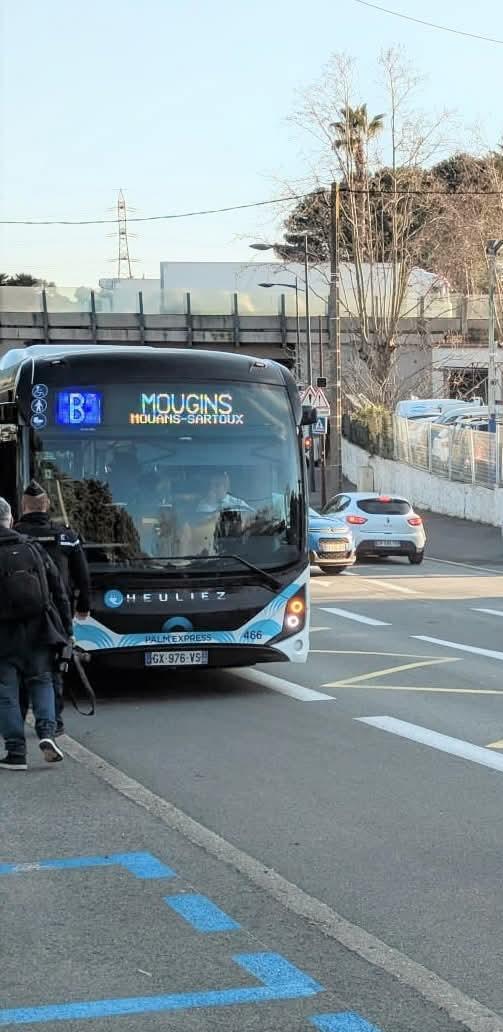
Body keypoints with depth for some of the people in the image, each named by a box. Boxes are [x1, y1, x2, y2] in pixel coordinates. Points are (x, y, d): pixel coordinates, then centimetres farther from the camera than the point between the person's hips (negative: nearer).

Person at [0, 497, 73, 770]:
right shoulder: (33, 548, 5)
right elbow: (59, 592, 8)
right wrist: (67, 630, 14)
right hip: (39, 633, 3)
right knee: (41, 681, 18)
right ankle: (47, 732, -3)